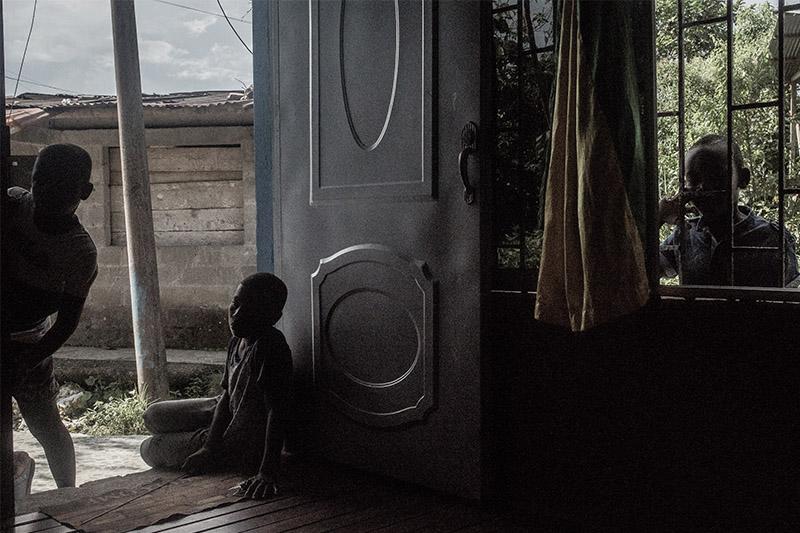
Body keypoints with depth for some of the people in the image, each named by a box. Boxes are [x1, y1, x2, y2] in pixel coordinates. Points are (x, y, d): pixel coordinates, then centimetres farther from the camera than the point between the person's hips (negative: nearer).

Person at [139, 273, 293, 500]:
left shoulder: (270, 348, -32)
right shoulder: (238, 341, -5)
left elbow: (277, 412, -35)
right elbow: (226, 396, -3)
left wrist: (267, 472, -39)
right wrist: (209, 447, -10)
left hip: (244, 444, -8)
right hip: (225, 416, 8)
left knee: (150, 450, 3)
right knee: (154, 416, 18)